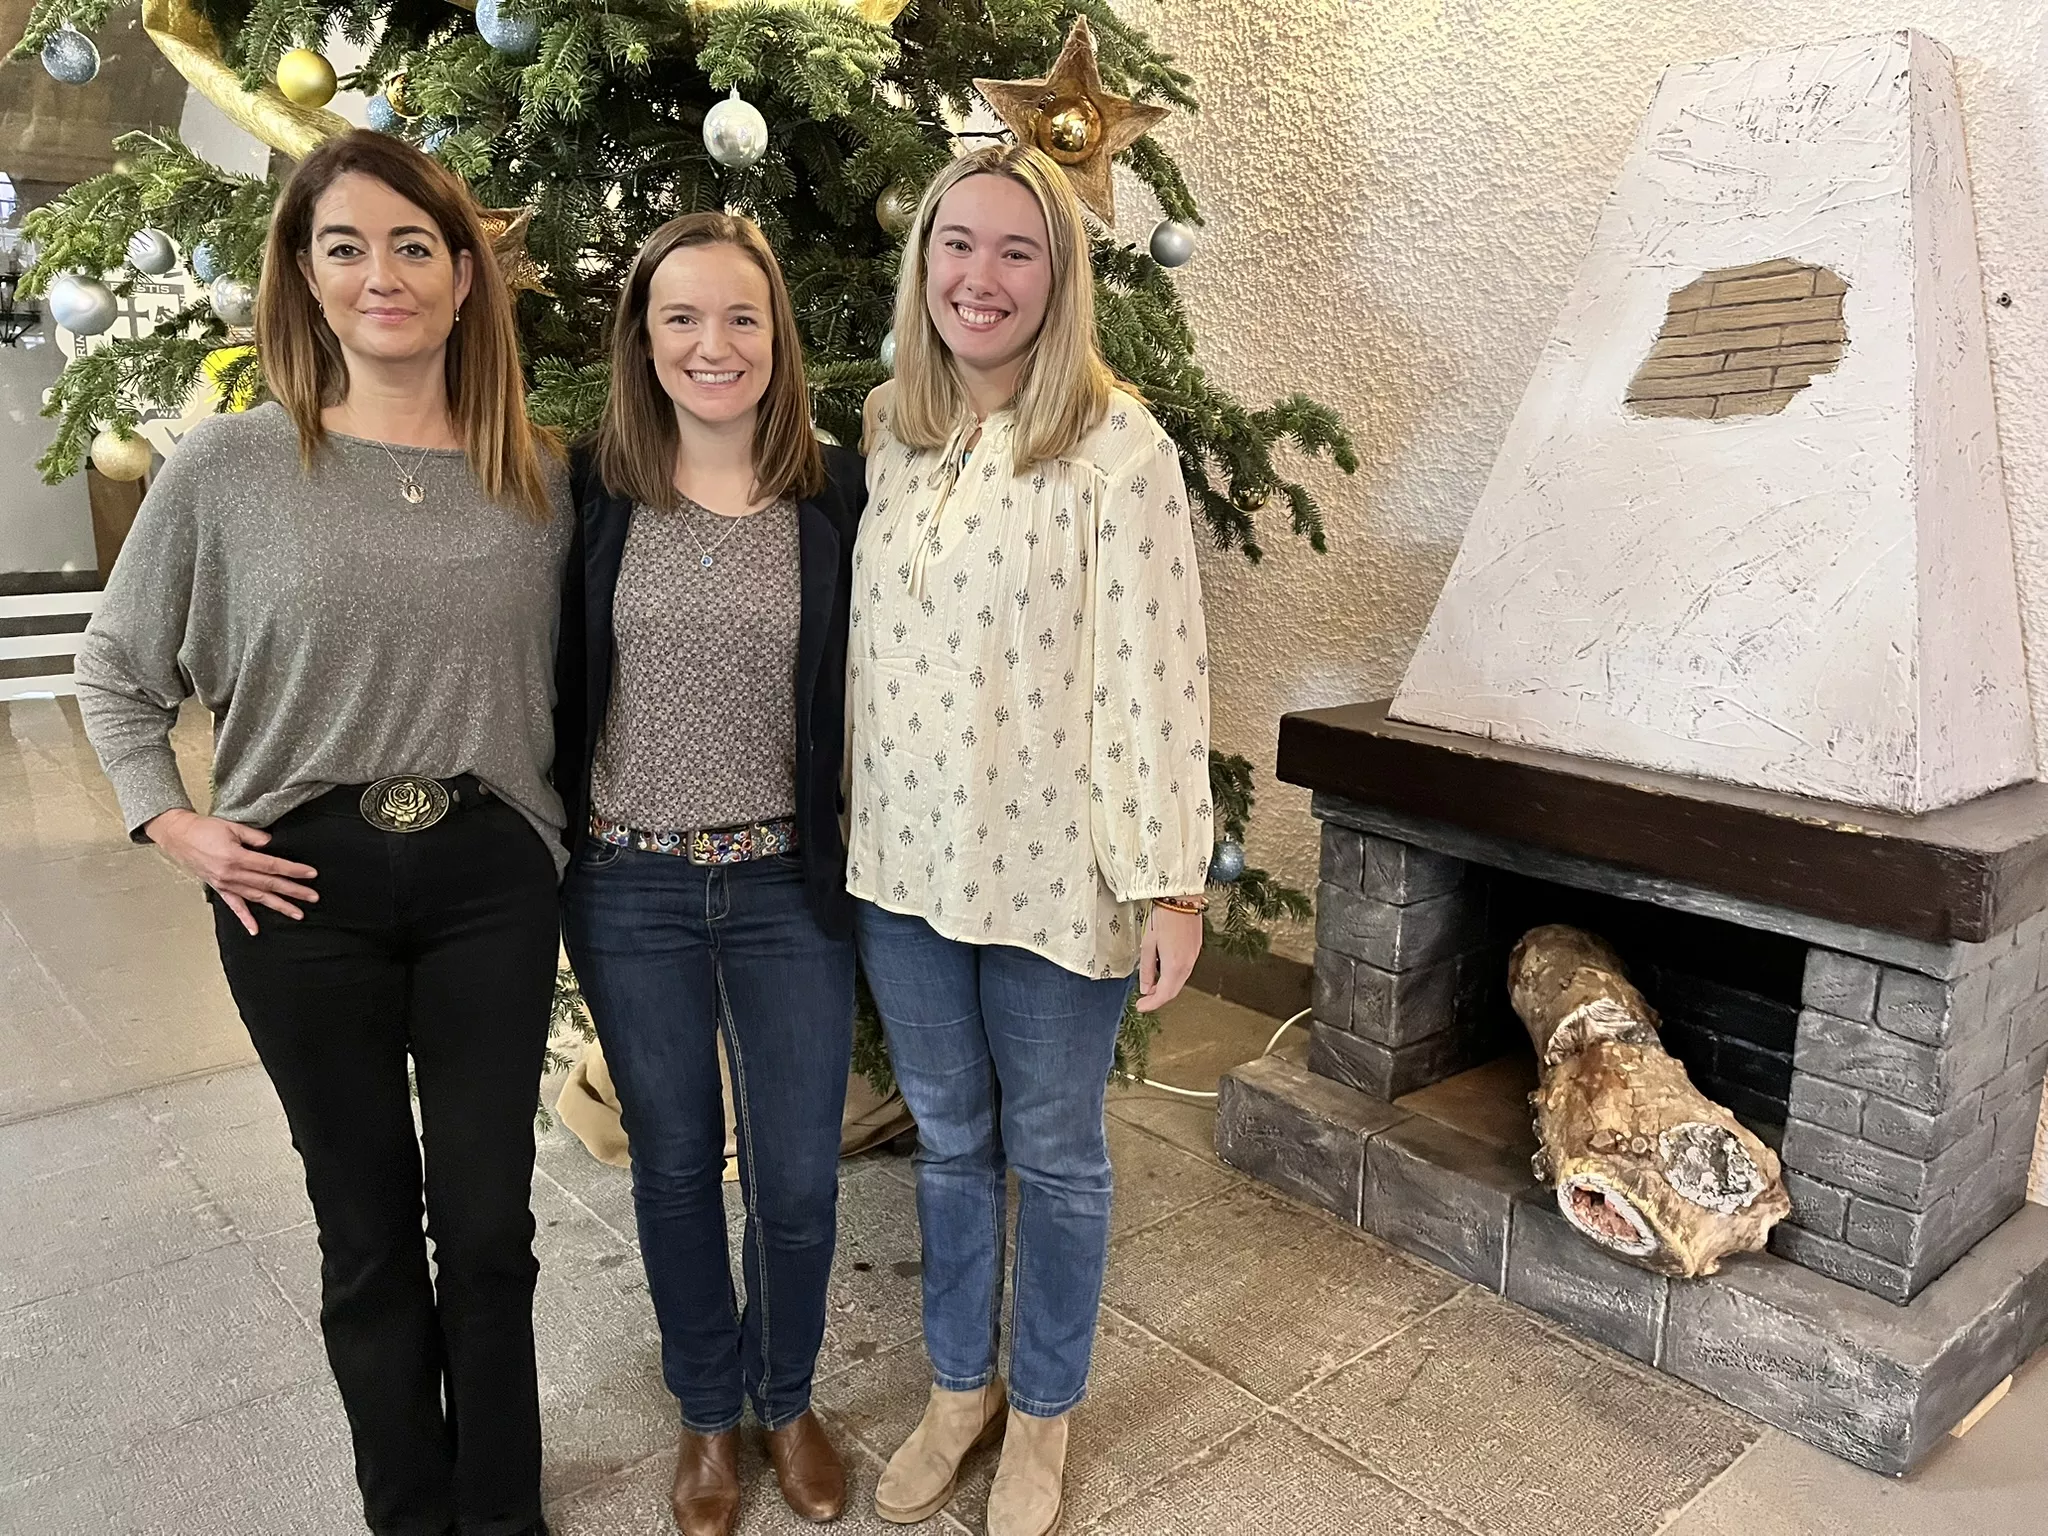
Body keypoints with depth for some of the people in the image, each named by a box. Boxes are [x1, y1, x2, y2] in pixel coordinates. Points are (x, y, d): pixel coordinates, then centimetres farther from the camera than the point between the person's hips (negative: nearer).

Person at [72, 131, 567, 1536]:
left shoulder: (539, 475, 2)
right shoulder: (231, 464, -3)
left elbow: (563, 683, 11)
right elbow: (114, 670, 8)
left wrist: (560, 831, 1)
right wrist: (174, 825, -2)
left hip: (490, 881, 1)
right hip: (304, 890, -1)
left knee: (488, 1223, 10)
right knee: (369, 1230, 13)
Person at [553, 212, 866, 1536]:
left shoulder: (839, 494, -5)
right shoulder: (591, 491, -4)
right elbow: (550, 678, 4)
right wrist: (555, 827, 1)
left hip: (789, 884, 0)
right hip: (629, 889, 1)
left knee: (797, 1176, 10)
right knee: (675, 1164, 17)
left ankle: (790, 1398, 40)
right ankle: (709, 1411, 42)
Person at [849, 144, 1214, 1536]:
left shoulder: (1116, 446, -12)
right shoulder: (889, 436, 5)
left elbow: (1156, 672, -14)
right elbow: (870, 640, 10)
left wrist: (1170, 880, -15)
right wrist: (858, 822, 10)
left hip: (1051, 870, -5)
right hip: (906, 857, 5)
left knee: (1054, 1152, 14)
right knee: (949, 1140, 20)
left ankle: (1043, 1413, 38)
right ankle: (960, 1386, 43)